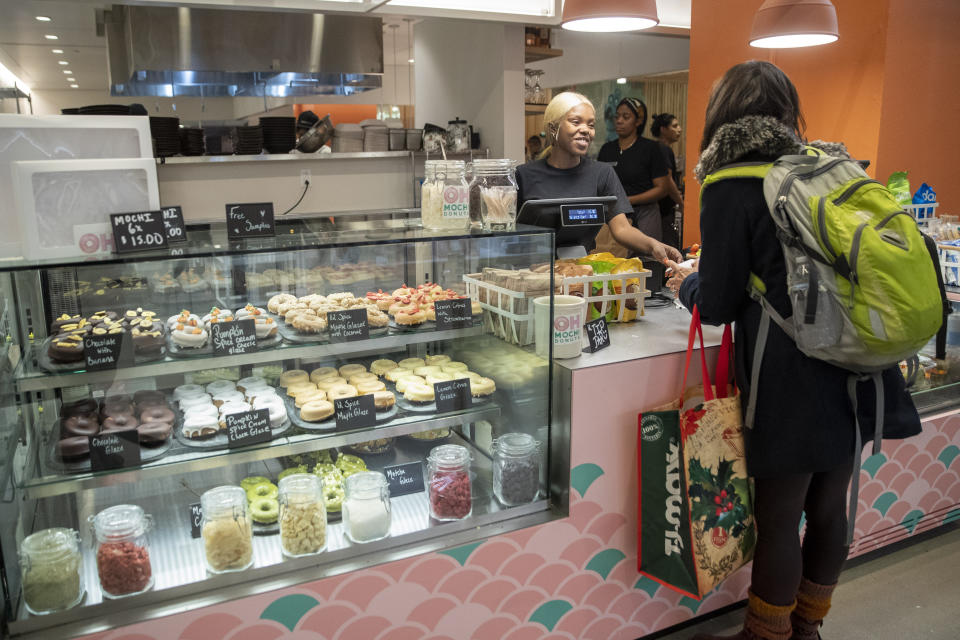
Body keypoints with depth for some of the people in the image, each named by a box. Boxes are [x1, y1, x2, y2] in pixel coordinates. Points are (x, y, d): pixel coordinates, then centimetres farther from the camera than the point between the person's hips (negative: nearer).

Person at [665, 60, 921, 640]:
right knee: (830, 506, 18)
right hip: (851, 370, 7)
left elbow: (718, 305, -7)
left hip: (790, 381, -6)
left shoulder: (731, 189, -10)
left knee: (778, 516, 9)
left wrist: (688, 283, 14)